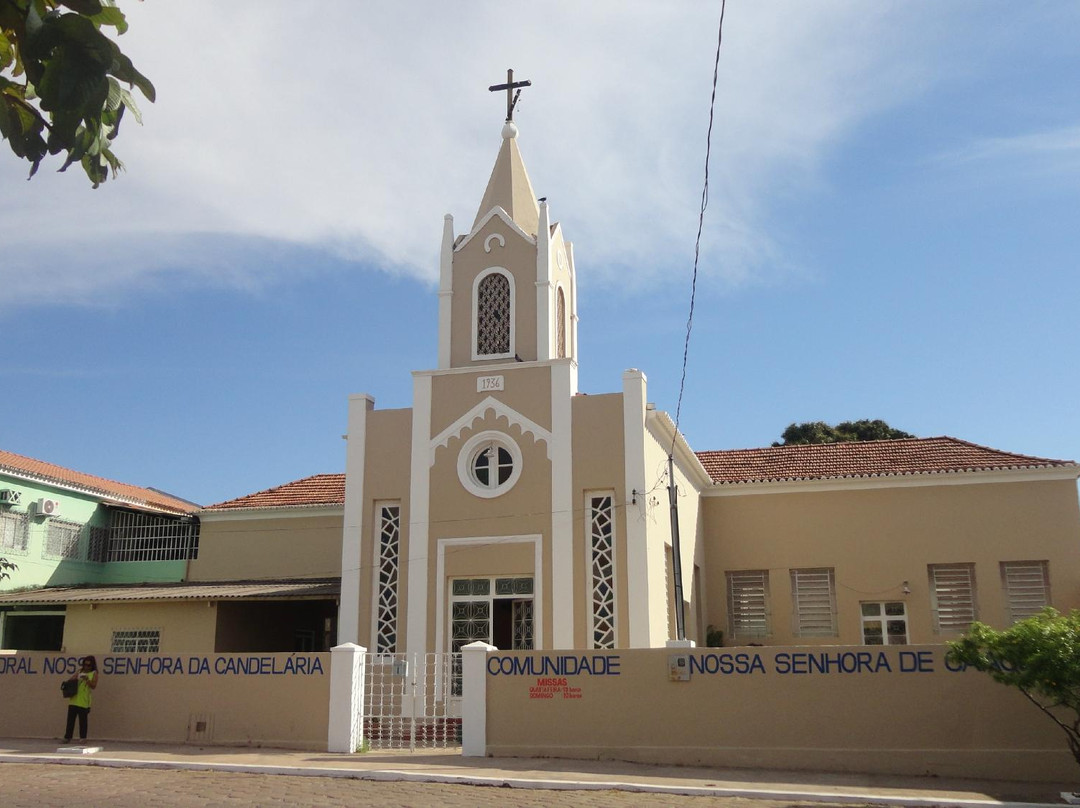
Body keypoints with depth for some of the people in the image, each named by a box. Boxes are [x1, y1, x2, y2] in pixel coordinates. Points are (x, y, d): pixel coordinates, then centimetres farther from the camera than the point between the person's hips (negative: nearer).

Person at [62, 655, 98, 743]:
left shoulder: (94, 673, 3)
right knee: (70, 720, 5)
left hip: (84, 702, -4)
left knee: (82, 721, 0)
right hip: (73, 700, 4)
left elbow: (93, 686, -6)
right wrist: (74, 679, -8)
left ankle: (82, 738, 7)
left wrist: (87, 679, -21)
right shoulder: (80, 671, 15)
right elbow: (69, 681, 13)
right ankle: (67, 737, 12)